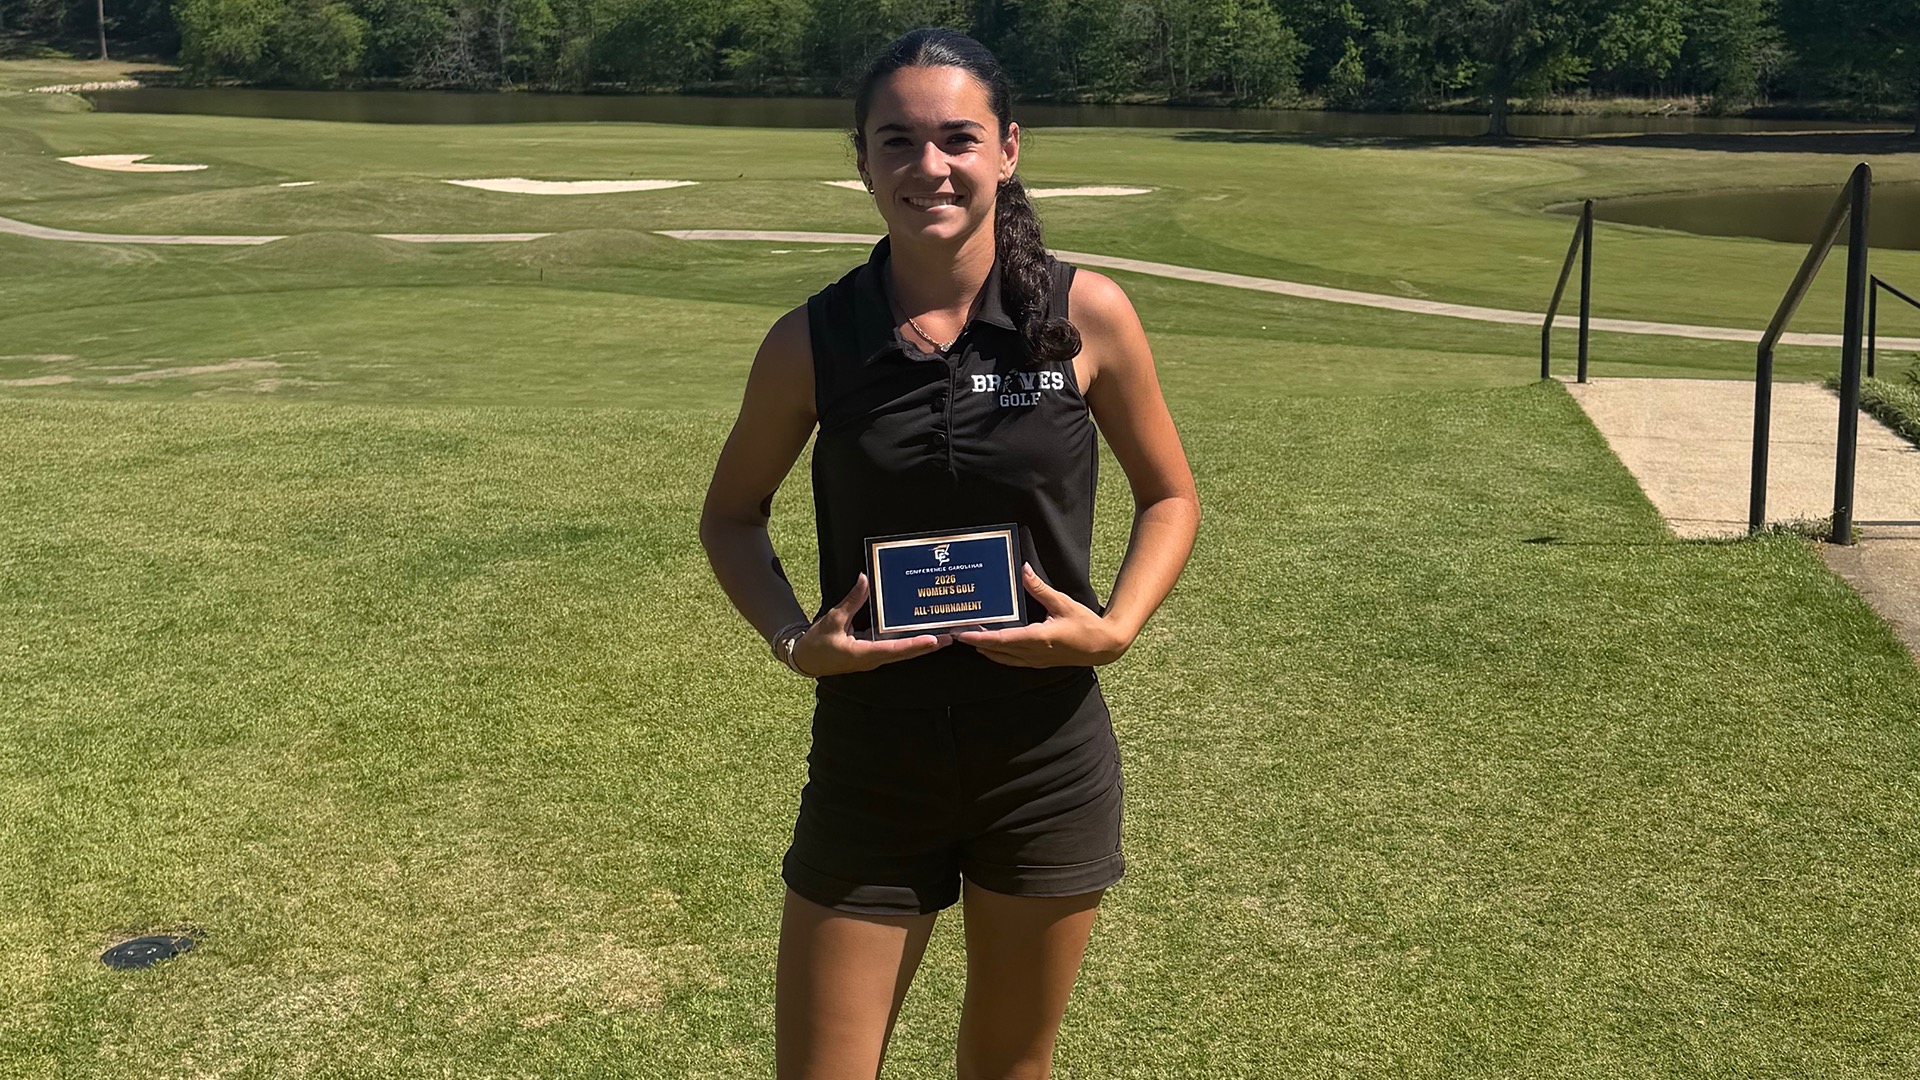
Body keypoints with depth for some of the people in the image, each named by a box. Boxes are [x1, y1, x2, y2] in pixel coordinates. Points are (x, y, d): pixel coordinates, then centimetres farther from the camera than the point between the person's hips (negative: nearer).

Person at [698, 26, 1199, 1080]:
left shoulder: (1087, 315, -9)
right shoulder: (813, 340, -8)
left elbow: (1169, 496, 4)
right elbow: (732, 514, 6)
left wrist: (1116, 627, -13)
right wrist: (794, 639, -11)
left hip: (1048, 763, 0)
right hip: (870, 765, 0)